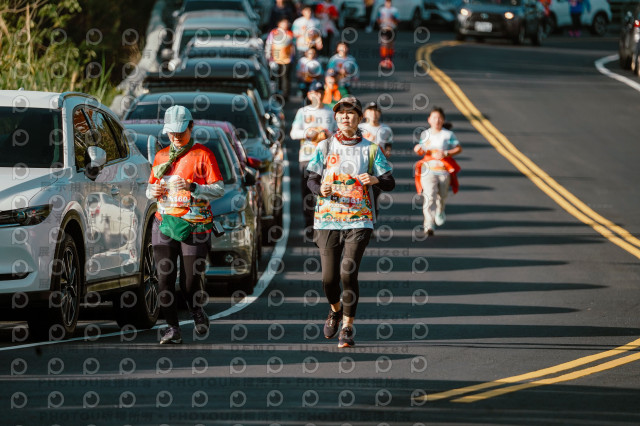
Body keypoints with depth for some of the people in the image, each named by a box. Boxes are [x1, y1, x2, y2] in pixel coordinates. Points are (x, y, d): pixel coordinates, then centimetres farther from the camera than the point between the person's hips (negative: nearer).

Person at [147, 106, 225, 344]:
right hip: (164, 223, 4)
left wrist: (192, 188, -21)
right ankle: (172, 328, 0)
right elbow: (150, 186, 22)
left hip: (194, 226, -4)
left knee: (191, 282, -2)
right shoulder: (162, 156, 16)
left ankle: (196, 311, 28)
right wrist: (152, 192, -2)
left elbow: (219, 190, -5)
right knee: (164, 278, -6)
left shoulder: (203, 155, 0)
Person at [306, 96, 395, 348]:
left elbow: (390, 183, 6)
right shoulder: (325, 147, 7)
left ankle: (347, 328, -2)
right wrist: (320, 189, -15)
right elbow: (312, 180, 8)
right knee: (329, 277, -1)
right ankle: (335, 310, 33)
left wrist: (375, 180, -16)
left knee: (348, 273, -14)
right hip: (327, 220, 1)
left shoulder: (370, 149, 5)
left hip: (359, 220, -1)